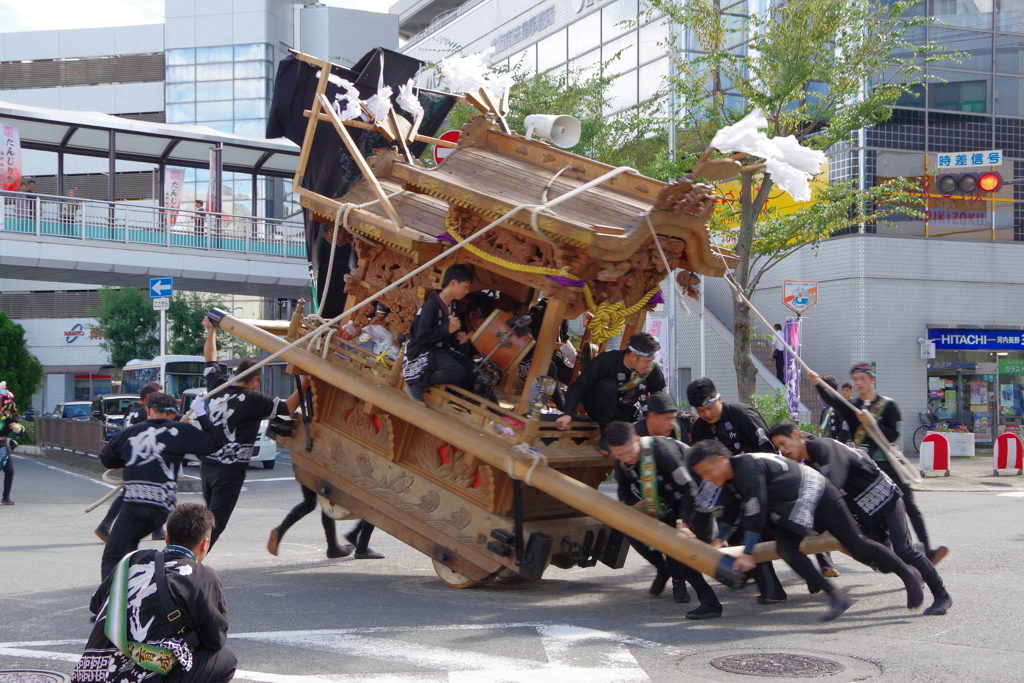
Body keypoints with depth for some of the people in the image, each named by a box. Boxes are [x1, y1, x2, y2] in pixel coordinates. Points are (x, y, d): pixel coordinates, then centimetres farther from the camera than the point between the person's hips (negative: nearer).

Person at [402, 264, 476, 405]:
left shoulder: (453, 305, 7)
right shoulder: (431, 305, -20)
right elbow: (422, 337, -24)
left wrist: (458, 338, 4)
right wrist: (446, 329, -26)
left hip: (441, 349, 9)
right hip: (423, 351, -9)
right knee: (457, 371, -30)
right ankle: (415, 385, -16)